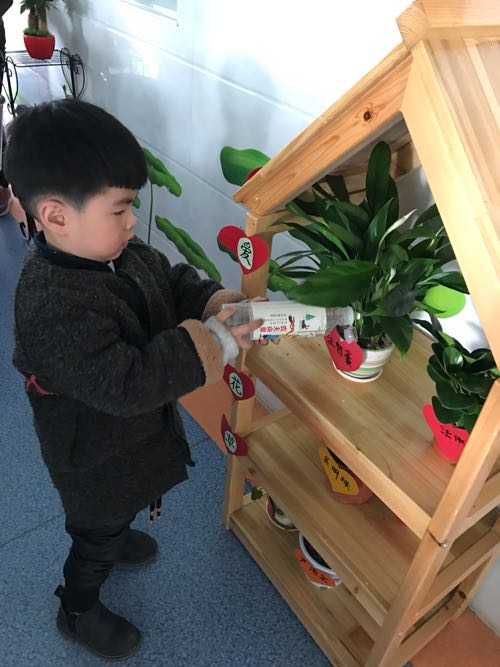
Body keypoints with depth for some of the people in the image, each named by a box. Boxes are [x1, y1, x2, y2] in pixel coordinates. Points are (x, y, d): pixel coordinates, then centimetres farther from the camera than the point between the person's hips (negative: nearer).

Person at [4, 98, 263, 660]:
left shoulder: (114, 250, -12)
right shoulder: (54, 308, -39)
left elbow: (173, 281, 0)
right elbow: (124, 382, -41)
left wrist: (219, 303, -18)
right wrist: (211, 341, -37)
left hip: (127, 430, 8)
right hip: (96, 454, -7)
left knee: (112, 509, 37)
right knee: (96, 534, 21)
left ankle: (109, 534, 69)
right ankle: (77, 611, 51)